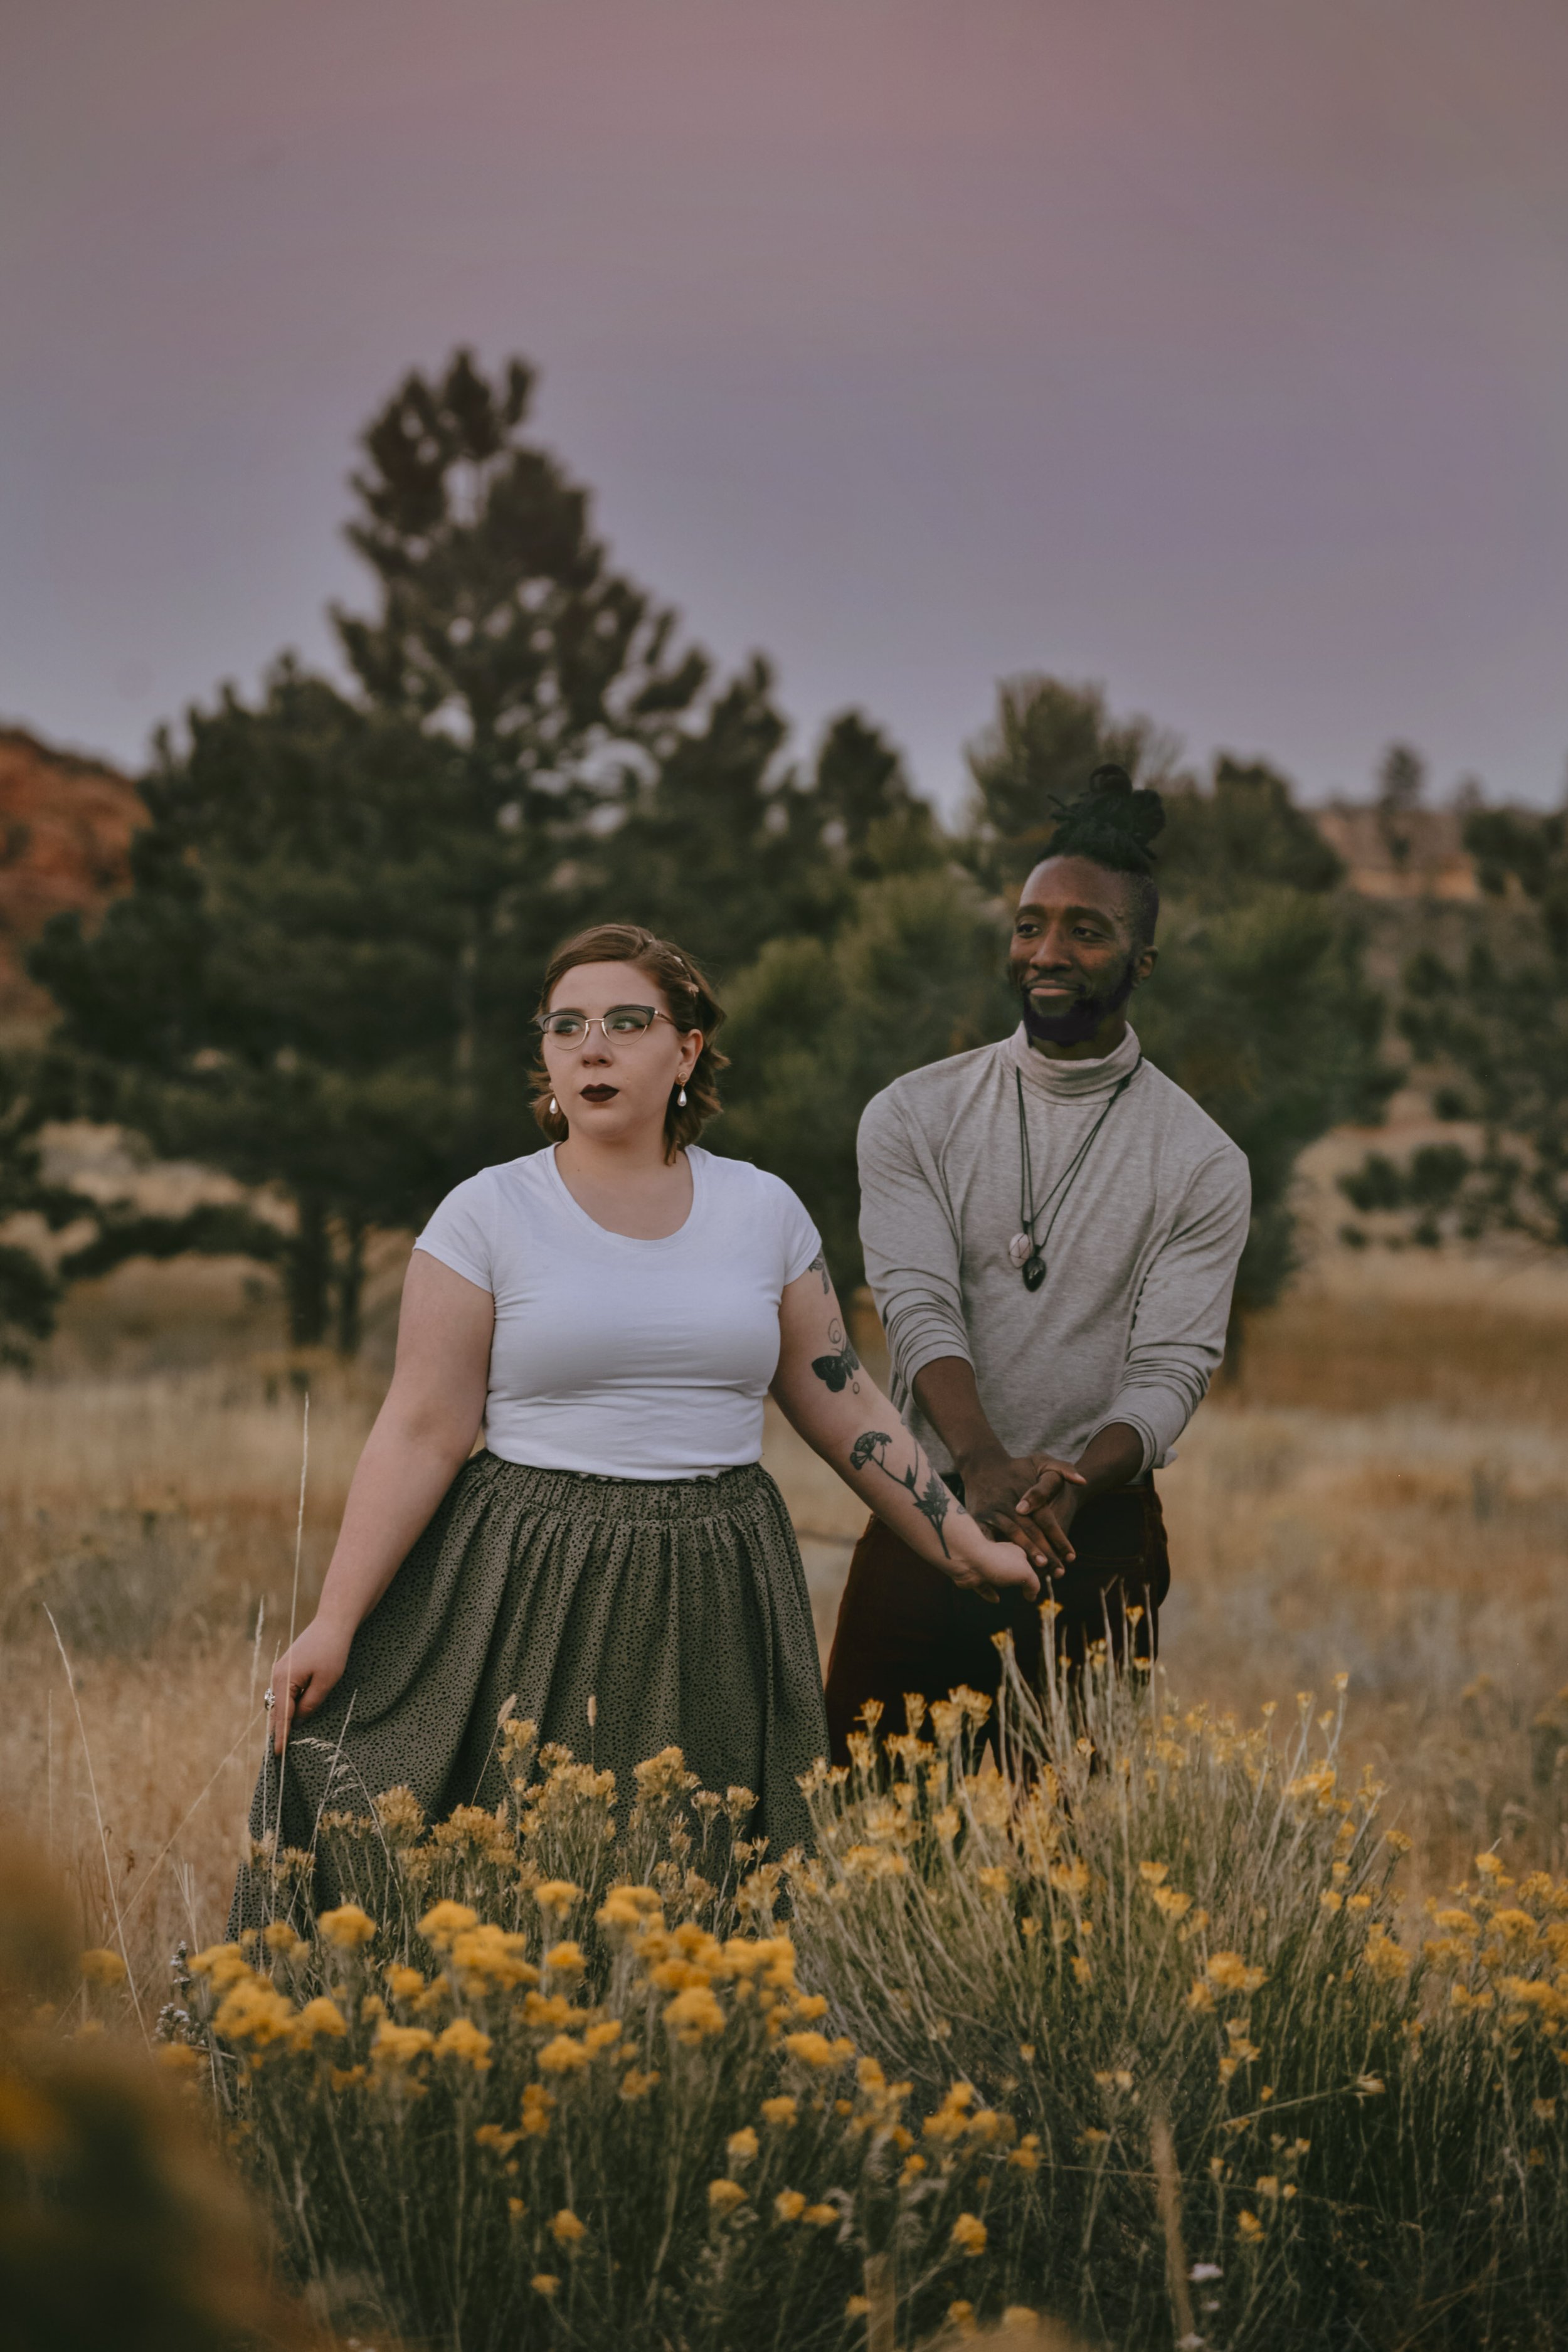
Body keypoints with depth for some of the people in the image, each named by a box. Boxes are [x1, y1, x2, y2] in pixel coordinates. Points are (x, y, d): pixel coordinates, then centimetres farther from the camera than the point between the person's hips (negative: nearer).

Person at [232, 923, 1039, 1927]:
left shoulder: (764, 1210, 8)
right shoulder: (487, 1215, -1)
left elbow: (845, 1404, 14)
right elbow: (422, 1431, -3)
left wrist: (966, 1549, 13)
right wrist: (334, 1622, -9)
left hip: (711, 1611, 3)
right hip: (531, 1600, -2)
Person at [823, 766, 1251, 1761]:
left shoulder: (1202, 1163, 0)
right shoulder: (914, 1117, 2)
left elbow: (1172, 1368, -7)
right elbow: (919, 1307, -11)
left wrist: (1070, 1486, -28)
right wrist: (985, 1465, -30)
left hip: (1098, 1535, -1)